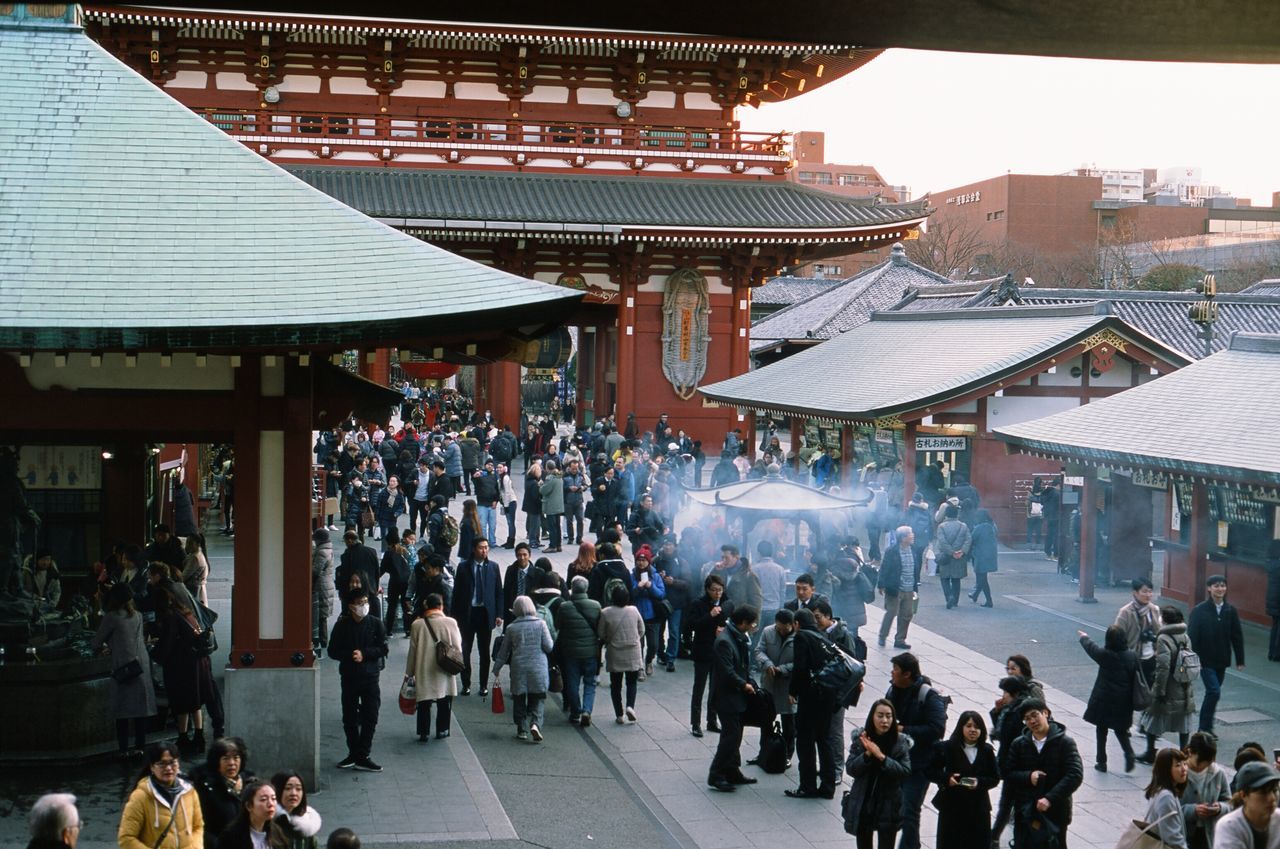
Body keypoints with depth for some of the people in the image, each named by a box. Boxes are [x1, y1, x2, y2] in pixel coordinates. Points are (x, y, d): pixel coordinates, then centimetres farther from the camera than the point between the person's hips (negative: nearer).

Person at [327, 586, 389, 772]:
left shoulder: (376, 624, -2)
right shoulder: (342, 625, -1)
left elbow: (383, 649, -3)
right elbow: (333, 651, -2)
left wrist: (363, 654, -16)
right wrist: (350, 655, -18)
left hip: (370, 676, -1)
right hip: (348, 676, 1)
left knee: (370, 718, -4)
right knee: (349, 718, 8)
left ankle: (362, 757, 1)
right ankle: (354, 753, 21)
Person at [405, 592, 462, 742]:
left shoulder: (417, 625, -9)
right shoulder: (450, 623, -11)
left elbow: (412, 651, -3)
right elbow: (458, 648, -4)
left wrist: (409, 673, 8)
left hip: (423, 672, 0)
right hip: (444, 673, 0)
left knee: (424, 704, 11)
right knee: (444, 703, 16)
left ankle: (424, 732, 13)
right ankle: (441, 730, 23)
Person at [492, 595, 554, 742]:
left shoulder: (511, 627, 2)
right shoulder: (540, 623, -2)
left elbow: (503, 652, 7)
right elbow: (549, 647, -4)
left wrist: (496, 671, 15)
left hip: (518, 668, 1)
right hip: (538, 668, -1)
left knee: (519, 700, 12)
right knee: (538, 699, 6)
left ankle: (522, 730, 13)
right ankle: (535, 723, -15)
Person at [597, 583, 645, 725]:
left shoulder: (605, 613, -11)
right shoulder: (634, 611, -6)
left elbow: (601, 634, -4)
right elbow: (642, 631, 3)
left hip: (614, 655, -1)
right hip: (633, 653, 1)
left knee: (615, 684, 10)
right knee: (632, 682, 13)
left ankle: (619, 714, 9)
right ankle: (630, 706, -10)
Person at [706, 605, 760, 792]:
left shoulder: (741, 638, 10)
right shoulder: (724, 641, -21)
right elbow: (727, 672, -24)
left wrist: (750, 683, 4)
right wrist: (744, 685, -12)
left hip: (738, 697, 9)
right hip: (726, 697, -9)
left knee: (734, 735, 15)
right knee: (731, 736, -8)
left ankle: (732, 771, 25)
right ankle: (716, 776, -2)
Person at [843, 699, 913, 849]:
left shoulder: (900, 741, -9)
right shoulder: (860, 738, -6)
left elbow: (905, 771, -15)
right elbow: (850, 769, -8)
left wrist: (881, 757, -25)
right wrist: (867, 754, -24)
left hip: (889, 805, -2)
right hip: (863, 804, 2)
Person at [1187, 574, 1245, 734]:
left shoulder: (1231, 610, 1)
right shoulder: (1199, 610, -11)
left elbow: (1237, 636, 5)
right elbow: (1192, 636, -11)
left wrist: (1240, 659, 5)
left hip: (1222, 661, 4)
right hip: (1205, 660, -4)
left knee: (1213, 692, 11)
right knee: (1214, 692, -13)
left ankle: (1206, 728, 23)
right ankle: (1205, 728, -1)